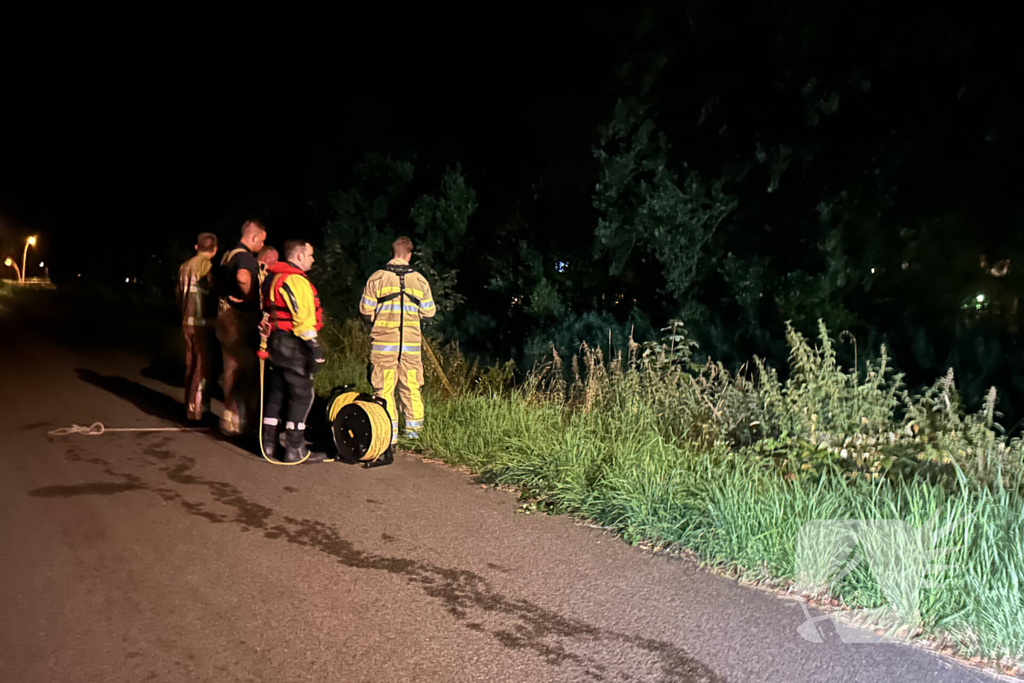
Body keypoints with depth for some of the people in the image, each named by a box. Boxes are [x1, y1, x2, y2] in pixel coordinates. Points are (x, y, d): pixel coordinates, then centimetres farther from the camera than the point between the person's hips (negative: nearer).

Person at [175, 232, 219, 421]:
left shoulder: (184, 267, 10)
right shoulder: (208, 266, -13)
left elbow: (178, 292, 14)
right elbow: (213, 293, -16)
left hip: (187, 322, 8)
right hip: (204, 322, -8)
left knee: (191, 365, 17)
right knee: (203, 366, -3)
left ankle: (190, 403, 27)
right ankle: (196, 408, -2)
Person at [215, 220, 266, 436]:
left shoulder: (229, 255, 16)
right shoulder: (245, 256, -17)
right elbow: (243, 277, -39)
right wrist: (251, 297, -23)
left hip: (226, 316, 10)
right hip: (240, 318, -10)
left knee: (232, 369, 15)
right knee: (247, 371, -3)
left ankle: (231, 417, 23)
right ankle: (238, 420, 0)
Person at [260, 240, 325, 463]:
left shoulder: (273, 278, 15)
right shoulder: (295, 280, -17)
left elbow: (268, 312, 19)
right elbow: (304, 318, -23)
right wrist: (314, 348, -22)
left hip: (275, 341, 10)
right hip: (293, 344, -10)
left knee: (276, 393, 15)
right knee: (302, 395, -2)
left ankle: (269, 443, 22)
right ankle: (294, 448, 0)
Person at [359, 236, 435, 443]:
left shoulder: (377, 278, -4)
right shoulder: (420, 280, 2)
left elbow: (365, 310, -2)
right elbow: (429, 312, 6)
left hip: (383, 342, -2)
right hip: (411, 342, 2)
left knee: (384, 388, 3)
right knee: (411, 386, 13)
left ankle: (388, 433, 4)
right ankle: (413, 428, 21)